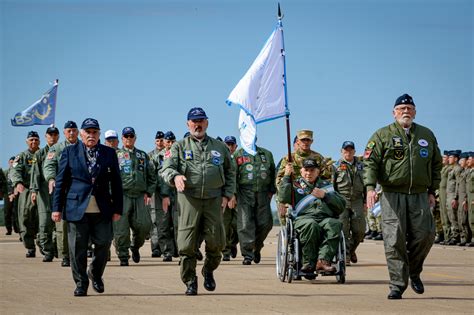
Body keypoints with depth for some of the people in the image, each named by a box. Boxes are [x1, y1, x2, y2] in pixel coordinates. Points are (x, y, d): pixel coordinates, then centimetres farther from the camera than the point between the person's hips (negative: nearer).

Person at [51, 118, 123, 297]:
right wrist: (57, 208, 0)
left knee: (103, 244, 0)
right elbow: (60, 181, 5)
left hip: (102, 209, 1)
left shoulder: (109, 153, 9)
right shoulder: (69, 152, 6)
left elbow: (116, 183, 9)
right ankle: (80, 283, 13)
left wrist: (117, 208, 4)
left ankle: (96, 274, 26)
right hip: (76, 208, -1)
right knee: (78, 248, 1)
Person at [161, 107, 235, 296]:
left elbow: (230, 173, 19)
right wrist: (175, 176, -24)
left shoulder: (220, 147, 17)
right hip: (189, 198, -1)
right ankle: (190, 282, 6)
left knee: (216, 242, -2)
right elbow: (166, 168, -2)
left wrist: (227, 195, 6)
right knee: (187, 244, -5)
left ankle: (209, 271, 25)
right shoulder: (180, 147, 10)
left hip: (214, 200, 2)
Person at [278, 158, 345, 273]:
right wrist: (287, 176, 6)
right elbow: (283, 198, 3)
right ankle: (309, 262, -32)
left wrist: (325, 195, 4)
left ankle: (323, 260, -42)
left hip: (326, 218, 2)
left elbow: (342, 206, 18)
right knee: (310, 225, -39)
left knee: (335, 225, -34)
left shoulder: (326, 185, 30)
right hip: (303, 217, -2)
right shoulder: (295, 184, 26)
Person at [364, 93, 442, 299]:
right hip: (392, 195, -3)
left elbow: (436, 164, 21)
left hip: (419, 196, 3)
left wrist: (432, 191, 14)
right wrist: (370, 187, -16)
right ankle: (397, 284, -2)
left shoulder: (427, 135, 16)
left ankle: (414, 271, 21)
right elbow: (370, 162, -2)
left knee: (425, 234, -5)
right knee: (394, 240, -7)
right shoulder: (382, 135, 6)